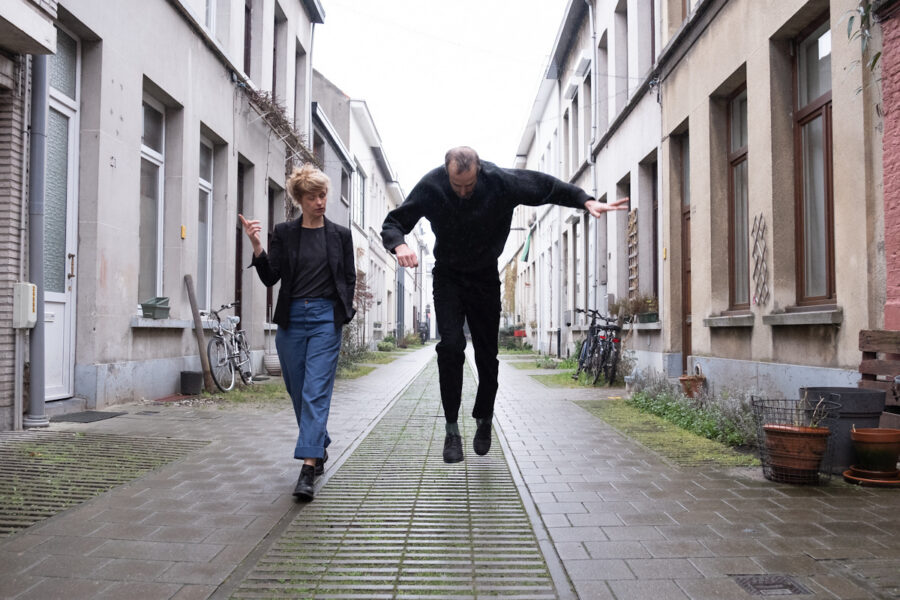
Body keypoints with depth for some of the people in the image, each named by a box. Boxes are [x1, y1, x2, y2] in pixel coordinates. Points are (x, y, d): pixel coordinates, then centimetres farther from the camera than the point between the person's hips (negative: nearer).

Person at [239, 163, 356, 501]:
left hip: (326, 319, -2)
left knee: (316, 392, -12)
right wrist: (257, 246, -12)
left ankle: (308, 468, -15)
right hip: (291, 319, 2)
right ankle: (320, 448, 32)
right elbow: (270, 278, 1)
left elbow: (350, 278, 11)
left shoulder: (340, 235, 7)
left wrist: (344, 312, 1)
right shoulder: (284, 233, 6)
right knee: (298, 392, 10)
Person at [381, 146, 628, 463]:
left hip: (485, 277, 1)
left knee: (487, 355, 5)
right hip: (448, 277, -1)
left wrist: (587, 201, -23)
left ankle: (484, 419, 31)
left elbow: (550, 187, -10)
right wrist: (399, 245, -34)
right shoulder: (430, 187, -18)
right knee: (451, 345, -20)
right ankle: (451, 428, -8)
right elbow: (393, 223, -12)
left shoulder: (502, 181, -19)